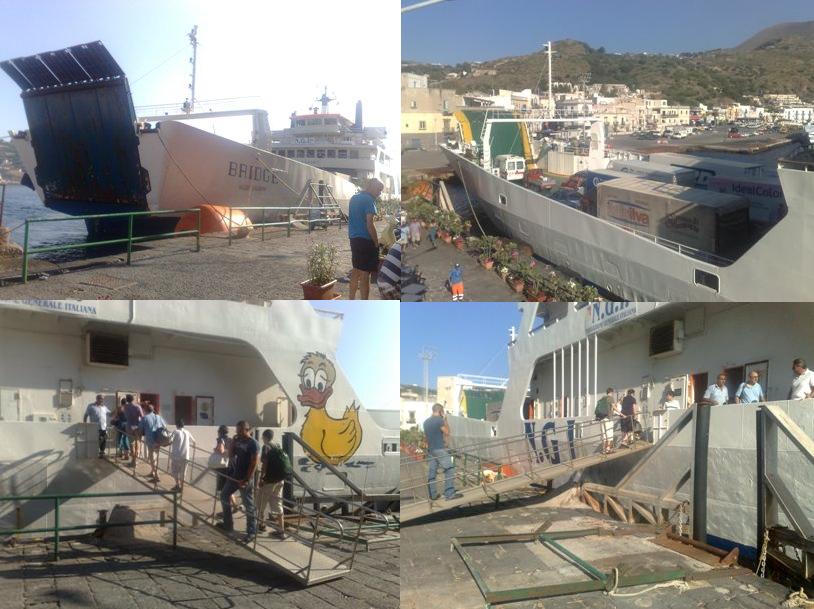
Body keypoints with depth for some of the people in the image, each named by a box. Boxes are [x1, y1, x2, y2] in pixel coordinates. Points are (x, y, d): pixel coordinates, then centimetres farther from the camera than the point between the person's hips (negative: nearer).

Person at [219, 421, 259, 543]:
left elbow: (254, 463, -17)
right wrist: (232, 443, -3)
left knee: (248, 505, -1)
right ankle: (228, 524, 29)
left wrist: (247, 480, -20)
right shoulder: (237, 440, 7)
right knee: (224, 496, 16)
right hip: (234, 475, 8)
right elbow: (231, 455, 11)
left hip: (245, 478, -8)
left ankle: (251, 532, 7)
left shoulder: (252, 444, -15)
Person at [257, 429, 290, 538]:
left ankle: (261, 524, 28)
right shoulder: (278, 447, 12)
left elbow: (264, 463, -17)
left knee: (262, 503, 14)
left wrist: (261, 478, -13)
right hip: (279, 480, 7)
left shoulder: (266, 447, -9)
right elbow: (283, 463, 15)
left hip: (269, 480, -7)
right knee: (277, 503, 8)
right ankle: (281, 530, 4)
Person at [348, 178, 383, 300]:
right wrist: (377, 243, -12)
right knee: (365, 274, -6)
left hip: (353, 239, 9)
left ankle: (351, 301, 28)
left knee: (356, 270, 19)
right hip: (365, 240, -9)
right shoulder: (368, 200, -14)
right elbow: (369, 225, -19)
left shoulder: (354, 198, 13)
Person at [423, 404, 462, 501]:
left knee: (432, 472, 8)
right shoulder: (439, 420, -12)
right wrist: (445, 422, 1)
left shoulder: (426, 422, 11)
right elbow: (447, 433, -7)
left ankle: (432, 495, 9)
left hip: (430, 449, 8)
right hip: (440, 449, -8)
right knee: (449, 470, -4)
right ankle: (450, 494, -9)